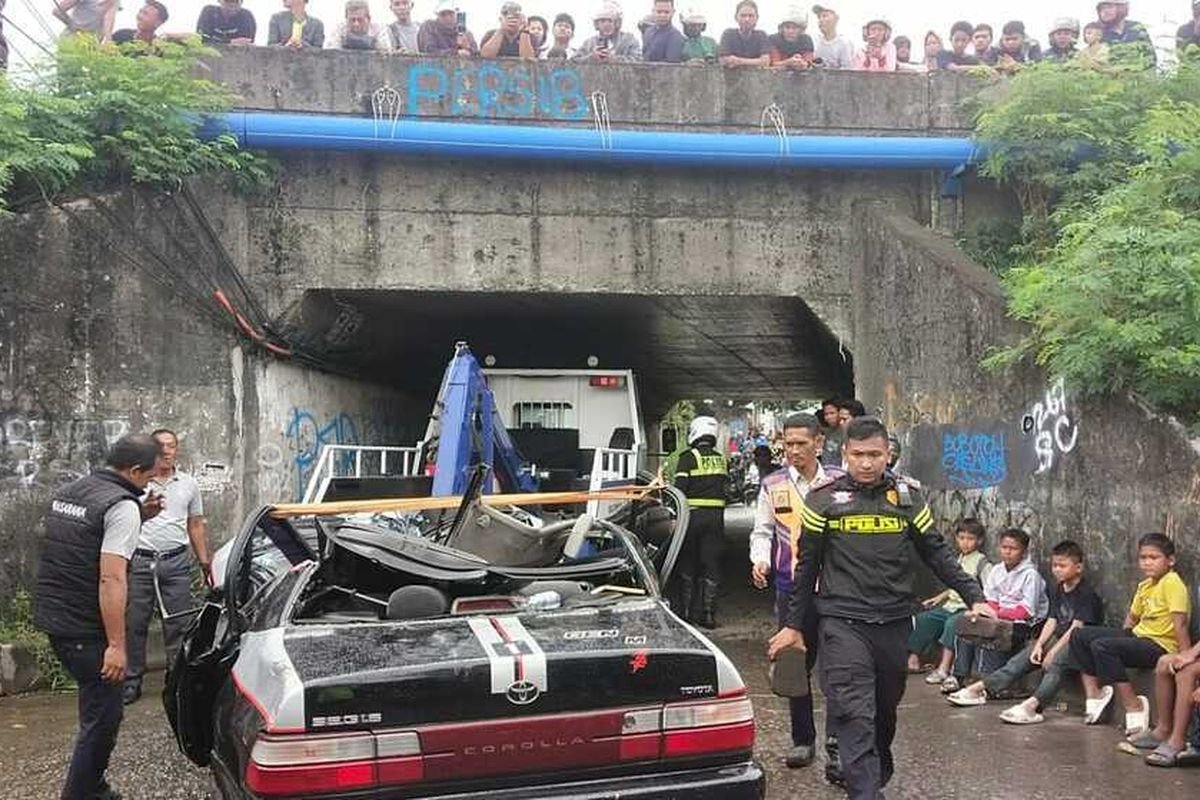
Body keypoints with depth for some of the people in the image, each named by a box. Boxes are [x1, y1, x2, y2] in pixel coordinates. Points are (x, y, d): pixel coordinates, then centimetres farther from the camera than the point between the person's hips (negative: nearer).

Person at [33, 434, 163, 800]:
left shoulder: (68, 491, 12)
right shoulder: (122, 506, -16)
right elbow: (111, 580, -23)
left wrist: (137, 517, 16)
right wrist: (116, 644, -23)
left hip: (52, 617, 9)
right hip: (85, 629, -9)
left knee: (100, 706, 21)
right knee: (103, 716, 0)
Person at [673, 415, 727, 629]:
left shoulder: (689, 457, -6)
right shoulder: (720, 459, 10)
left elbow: (680, 489, -12)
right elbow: (725, 487, 9)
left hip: (693, 515, -3)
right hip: (716, 516, 3)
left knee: (688, 564, 8)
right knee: (711, 565, 6)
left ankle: (685, 611, 10)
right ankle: (708, 613, 5)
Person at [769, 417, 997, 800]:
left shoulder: (907, 497, 5)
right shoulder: (823, 499, -1)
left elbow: (938, 554, 9)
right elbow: (807, 565, 5)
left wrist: (974, 597, -1)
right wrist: (793, 624, 7)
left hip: (895, 623, 3)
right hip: (842, 623, -3)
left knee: (885, 711, 18)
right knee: (854, 716, -13)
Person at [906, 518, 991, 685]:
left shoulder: (982, 562, -5)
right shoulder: (959, 560, 17)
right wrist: (939, 597, 21)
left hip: (968, 608, -8)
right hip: (951, 605, 8)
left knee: (952, 622, -34)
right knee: (923, 618, -7)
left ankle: (944, 668, -36)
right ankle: (913, 659, -5)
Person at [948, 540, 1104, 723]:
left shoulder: (1086, 593, -12)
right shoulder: (1057, 590, 14)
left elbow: (1076, 627, -19)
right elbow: (1052, 621, 8)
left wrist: (1053, 651, -23)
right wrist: (1039, 645, -7)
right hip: (1060, 638, 8)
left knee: (1055, 663, -35)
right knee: (1023, 658, -6)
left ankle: (1032, 705, -57)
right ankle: (980, 689, -7)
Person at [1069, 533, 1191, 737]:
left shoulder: (1173, 583, -15)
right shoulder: (1145, 586, 12)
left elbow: (1179, 623, -21)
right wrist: (1120, 639, 14)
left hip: (1161, 646, -9)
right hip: (1138, 636, 9)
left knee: (1102, 646, -29)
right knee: (1080, 636, 4)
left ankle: (1134, 706, -18)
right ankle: (1094, 693, 7)